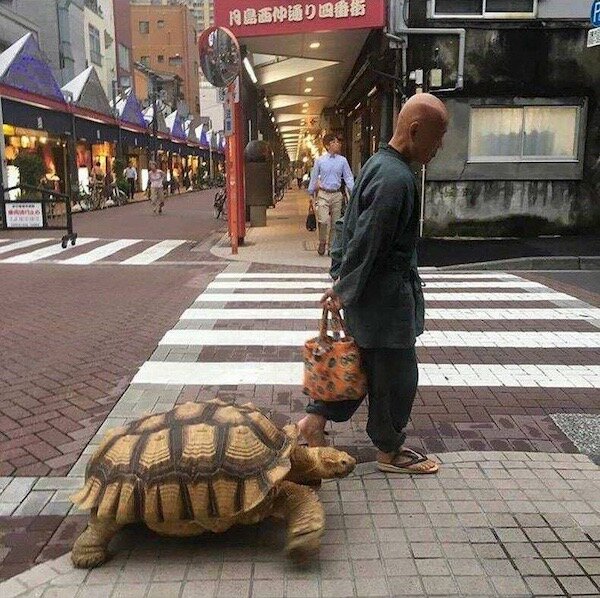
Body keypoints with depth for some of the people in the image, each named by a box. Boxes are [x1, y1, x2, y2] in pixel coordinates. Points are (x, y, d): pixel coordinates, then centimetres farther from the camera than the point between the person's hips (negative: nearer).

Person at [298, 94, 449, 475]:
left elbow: (348, 224, 14)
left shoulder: (378, 164, 9)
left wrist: (340, 276, 14)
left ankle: (315, 421, 28)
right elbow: (366, 242, -23)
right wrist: (345, 290, -12)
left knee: (366, 364, 20)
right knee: (396, 375, 7)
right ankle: (390, 451, 26)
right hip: (387, 297, -10)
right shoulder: (397, 179, -24)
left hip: (371, 292, 10)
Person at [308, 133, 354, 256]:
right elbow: (314, 178, 8)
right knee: (323, 221, -16)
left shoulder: (342, 160, 2)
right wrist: (312, 195, 10)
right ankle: (322, 243, 7)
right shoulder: (320, 160, 1)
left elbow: (348, 177, 4)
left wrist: (353, 193, -7)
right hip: (323, 194, -2)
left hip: (337, 195, 2)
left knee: (335, 223, 7)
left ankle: (331, 247, 21)